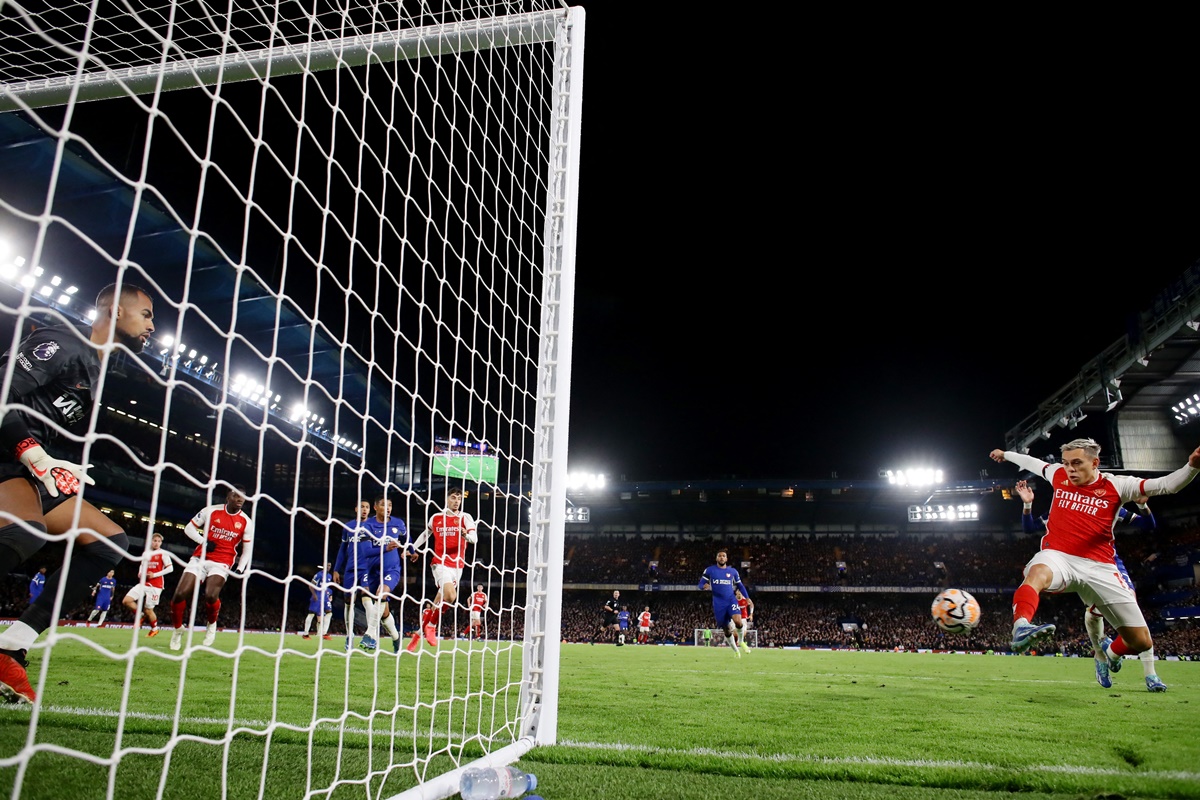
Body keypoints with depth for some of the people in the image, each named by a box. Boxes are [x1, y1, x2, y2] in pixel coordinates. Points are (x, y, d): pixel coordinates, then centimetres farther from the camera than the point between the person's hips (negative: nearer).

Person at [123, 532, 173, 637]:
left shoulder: (163, 554, -4)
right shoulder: (146, 554, 13)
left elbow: (170, 568, -10)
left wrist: (154, 575, -16)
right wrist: (140, 573, 6)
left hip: (155, 585, -6)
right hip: (143, 584, 6)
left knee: (148, 609, -1)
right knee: (126, 601, -9)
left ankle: (154, 629, 21)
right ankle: (140, 614, 15)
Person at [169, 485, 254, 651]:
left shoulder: (246, 522, 1)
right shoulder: (211, 510, -1)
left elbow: (248, 549, 7)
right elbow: (189, 527, 6)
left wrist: (240, 569, -7)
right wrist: (203, 541, -10)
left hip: (222, 563, -1)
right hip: (200, 558, 1)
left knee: (211, 596, -25)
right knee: (180, 594, -12)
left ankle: (212, 624, 7)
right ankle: (178, 628, 16)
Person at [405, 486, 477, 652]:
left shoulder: (465, 517, 4)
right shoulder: (436, 517, 8)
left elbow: (474, 538, -10)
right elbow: (425, 534, 26)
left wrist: (467, 535, -31)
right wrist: (412, 549, 26)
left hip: (457, 565, 2)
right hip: (440, 562, -2)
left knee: (441, 600, 1)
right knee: (450, 596, -26)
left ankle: (420, 632, 19)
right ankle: (430, 625, -3)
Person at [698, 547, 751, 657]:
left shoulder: (733, 571, 7)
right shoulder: (709, 570, 1)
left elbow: (740, 585, 18)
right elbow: (700, 584, 1)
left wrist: (747, 598, 6)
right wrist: (704, 586, -23)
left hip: (731, 600, 1)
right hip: (719, 603, 0)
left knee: (738, 621, -24)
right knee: (727, 629, 3)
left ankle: (741, 641, 4)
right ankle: (736, 650, 26)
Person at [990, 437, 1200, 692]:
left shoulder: (1116, 486, 0)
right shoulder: (1058, 474, 7)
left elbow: (1166, 485, -9)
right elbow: (1034, 463, 28)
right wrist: (1007, 454, 43)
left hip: (1099, 568, 1)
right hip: (1058, 557, -1)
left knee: (1142, 642, 2)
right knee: (1037, 573, -42)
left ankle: (1111, 650, 37)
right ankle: (1021, 628, -62)